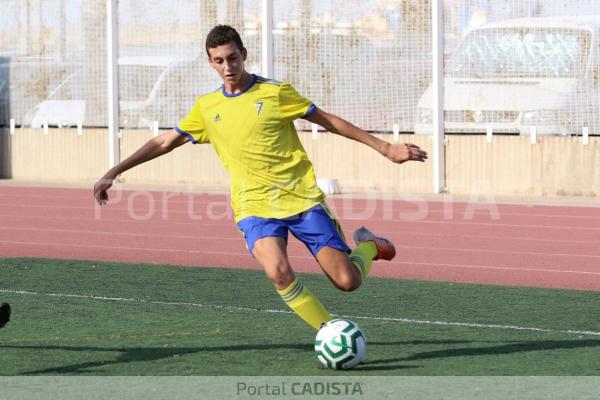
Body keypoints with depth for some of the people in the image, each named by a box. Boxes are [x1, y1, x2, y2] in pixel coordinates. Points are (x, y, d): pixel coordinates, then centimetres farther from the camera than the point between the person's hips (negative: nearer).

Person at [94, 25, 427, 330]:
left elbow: (329, 121, 4)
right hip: (255, 206, 2)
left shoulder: (275, 92, -1)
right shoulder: (207, 108, 8)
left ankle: (367, 245, 28)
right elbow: (165, 142, 17)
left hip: (303, 199, -2)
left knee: (348, 281, -8)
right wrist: (113, 173, 12)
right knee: (278, 272, -28)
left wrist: (384, 148, 3)